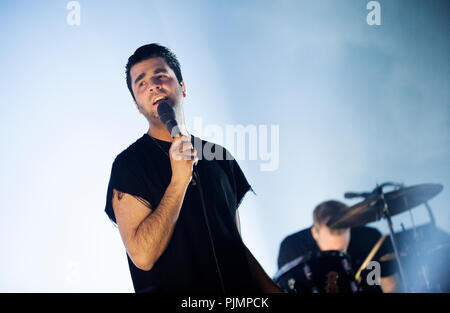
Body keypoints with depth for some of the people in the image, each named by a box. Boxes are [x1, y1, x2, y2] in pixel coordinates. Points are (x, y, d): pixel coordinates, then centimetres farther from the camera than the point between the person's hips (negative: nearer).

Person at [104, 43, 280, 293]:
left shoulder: (218, 157, 11)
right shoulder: (128, 164, -5)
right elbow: (142, 256, -16)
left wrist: (271, 288, 5)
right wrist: (179, 180, -17)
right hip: (173, 288, -4)